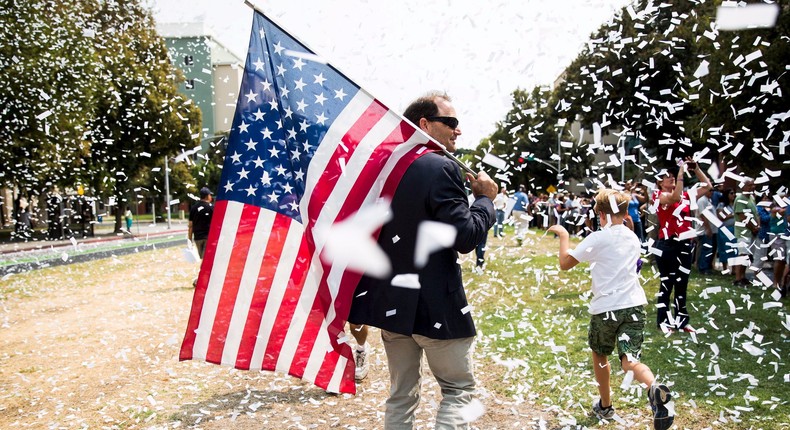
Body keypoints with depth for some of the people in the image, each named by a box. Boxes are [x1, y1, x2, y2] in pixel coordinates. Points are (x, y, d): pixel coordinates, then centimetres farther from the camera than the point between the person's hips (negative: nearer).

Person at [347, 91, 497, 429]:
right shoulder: (442, 168, -15)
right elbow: (466, 237, -19)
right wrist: (485, 198, -3)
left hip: (390, 301, 7)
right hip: (435, 305, -7)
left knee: (402, 395, 16)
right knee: (459, 389, 8)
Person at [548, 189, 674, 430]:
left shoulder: (597, 238, -8)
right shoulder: (633, 238, 12)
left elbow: (565, 263, -6)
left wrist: (563, 235, 7)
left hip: (605, 308, -4)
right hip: (634, 305, 4)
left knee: (599, 355, 21)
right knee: (629, 361, -2)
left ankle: (605, 406, 33)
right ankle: (654, 388, -34)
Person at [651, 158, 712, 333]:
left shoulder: (685, 195, 10)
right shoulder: (661, 196, -8)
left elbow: (707, 186, 14)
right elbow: (675, 197, -29)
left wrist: (696, 168, 4)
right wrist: (681, 171, -24)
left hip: (685, 244, 6)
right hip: (667, 245, -6)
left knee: (682, 283, 12)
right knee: (667, 283, 1)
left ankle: (681, 320, 20)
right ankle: (663, 320, 11)